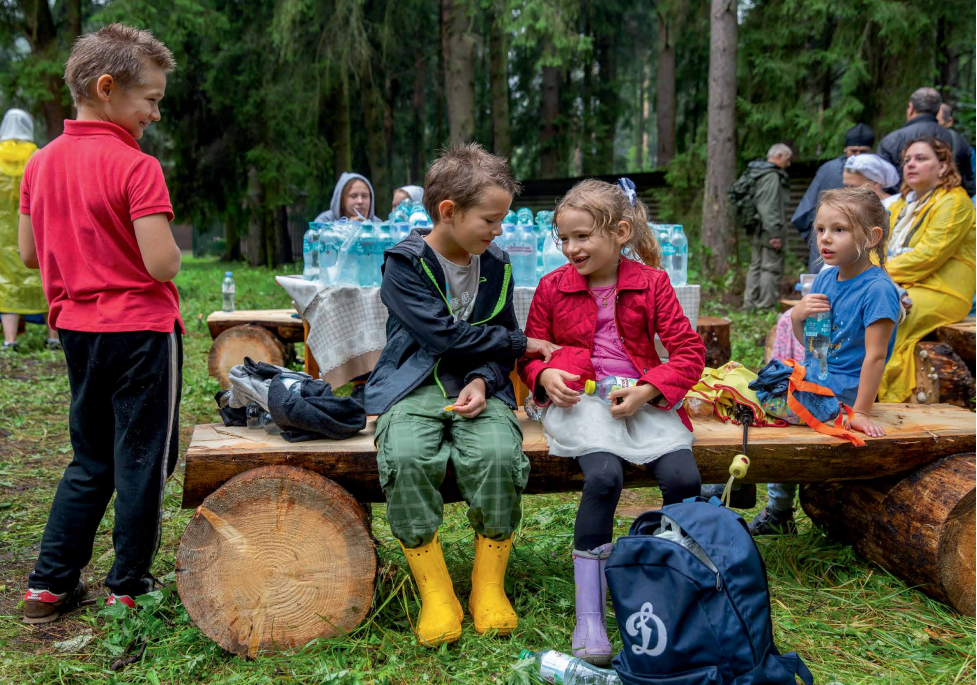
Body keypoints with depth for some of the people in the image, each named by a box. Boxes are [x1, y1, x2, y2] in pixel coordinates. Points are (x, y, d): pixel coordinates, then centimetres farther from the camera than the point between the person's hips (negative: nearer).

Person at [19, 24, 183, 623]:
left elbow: (29, 254, 11)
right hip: (142, 330, -7)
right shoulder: (136, 167, -16)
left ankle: (50, 585, 23)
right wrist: (172, 247, 0)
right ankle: (129, 590, 17)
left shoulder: (42, 162, 6)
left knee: (91, 460, 20)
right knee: (143, 461, 6)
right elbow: (162, 265, -21)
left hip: (77, 329, 7)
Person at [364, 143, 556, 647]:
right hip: (414, 386, -3)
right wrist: (521, 344, -7)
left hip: (478, 386, 3)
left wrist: (483, 382, -10)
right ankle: (434, 592, -16)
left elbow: (498, 350, 13)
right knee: (406, 458, -34)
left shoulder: (495, 266, 10)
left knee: (497, 454, -30)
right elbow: (445, 334, -14)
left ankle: (488, 587, -9)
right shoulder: (405, 264, -5)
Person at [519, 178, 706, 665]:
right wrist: (545, 376, -6)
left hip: (641, 399, 1)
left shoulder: (651, 283, 5)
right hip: (577, 400, -1)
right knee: (604, 474, -31)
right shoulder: (552, 287, 8)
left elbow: (689, 351, 3)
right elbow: (530, 352, 17)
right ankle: (588, 614, -22)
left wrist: (647, 390, -12)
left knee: (684, 478, -23)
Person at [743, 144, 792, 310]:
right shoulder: (772, 176, -14)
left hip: (757, 233, 10)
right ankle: (766, 306, -6)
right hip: (768, 232, -10)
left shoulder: (759, 174, 17)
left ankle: (749, 304, 18)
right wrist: (774, 233, -22)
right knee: (771, 268, -6)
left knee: (756, 266, 14)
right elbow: (769, 207, -22)